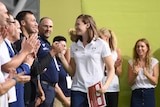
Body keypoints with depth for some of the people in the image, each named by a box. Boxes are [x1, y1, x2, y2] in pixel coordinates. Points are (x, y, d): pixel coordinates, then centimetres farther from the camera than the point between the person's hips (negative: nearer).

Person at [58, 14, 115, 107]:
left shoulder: (101, 44, -1)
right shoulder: (74, 46, 11)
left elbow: (111, 69, -1)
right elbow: (72, 72, 11)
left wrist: (106, 86, -17)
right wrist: (62, 57, -1)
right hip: (78, 90, 3)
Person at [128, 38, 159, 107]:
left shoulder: (154, 62, 3)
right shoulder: (131, 62, 5)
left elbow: (155, 82, -1)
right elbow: (130, 83, 4)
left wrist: (146, 74, -18)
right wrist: (135, 75, -16)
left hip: (149, 93, 0)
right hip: (136, 94, 0)